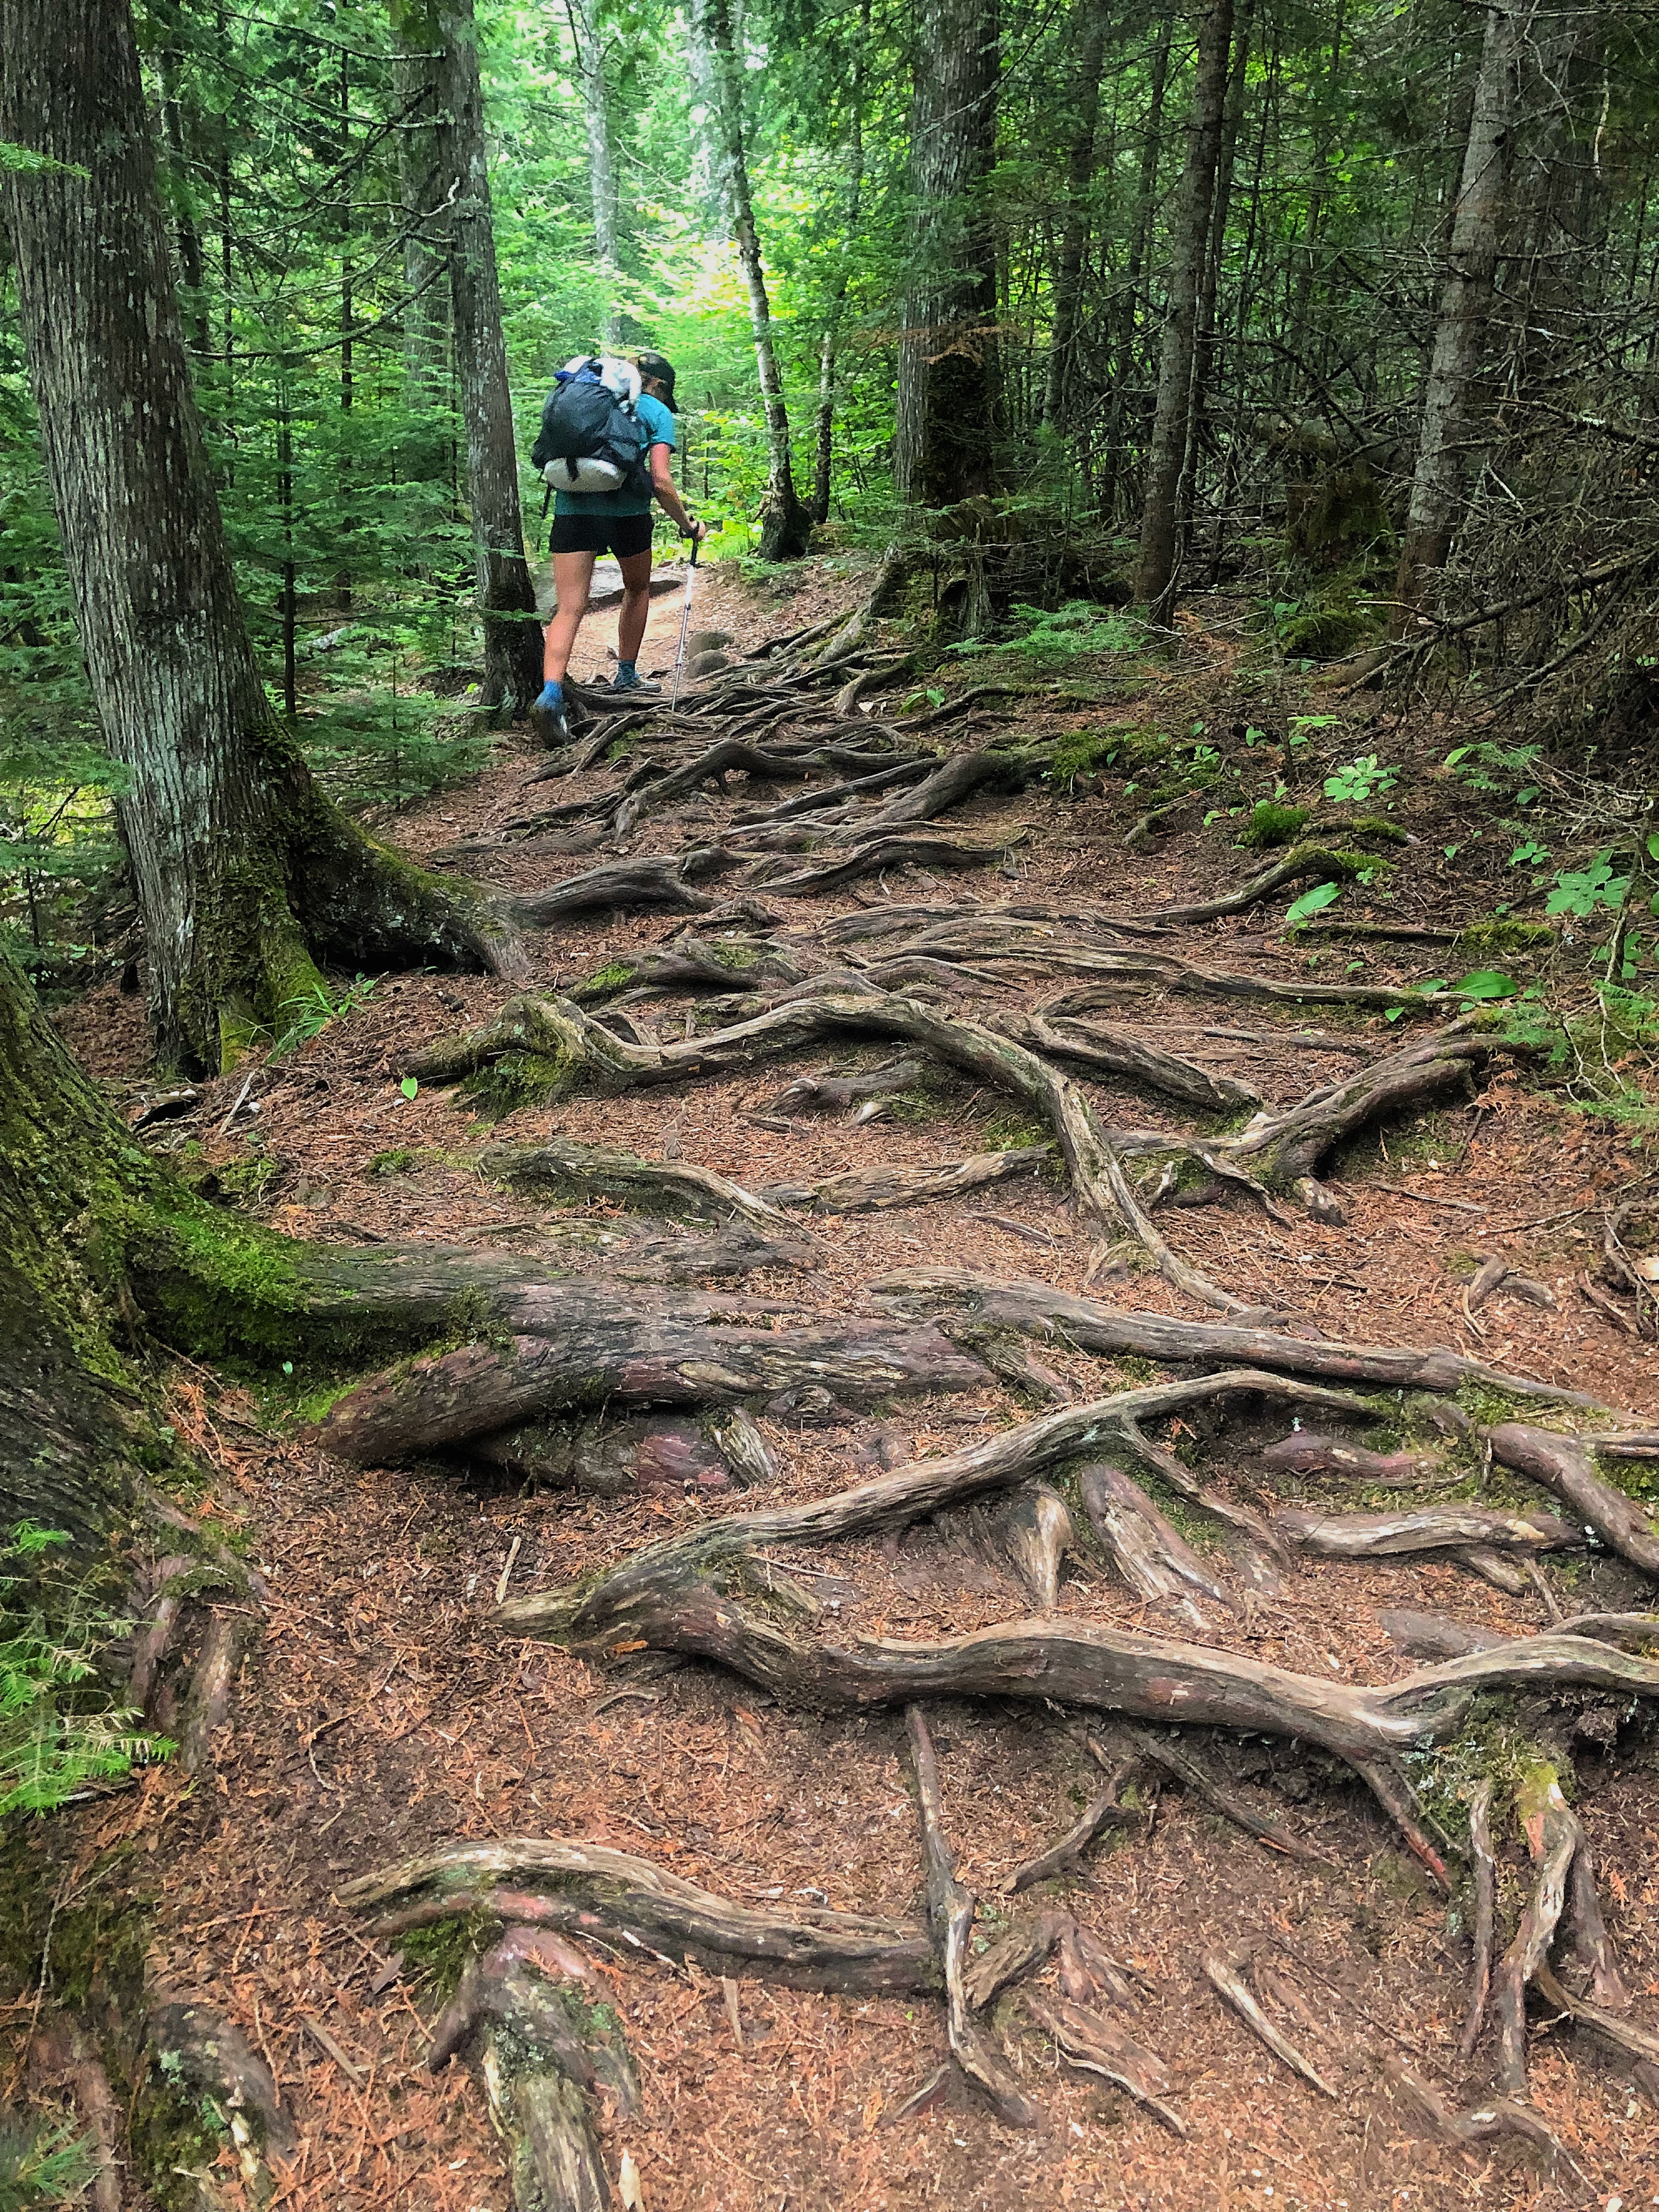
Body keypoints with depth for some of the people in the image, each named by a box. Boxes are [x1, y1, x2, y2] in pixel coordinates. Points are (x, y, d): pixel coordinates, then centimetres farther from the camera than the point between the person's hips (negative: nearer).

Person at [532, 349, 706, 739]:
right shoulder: (656, 411, 7)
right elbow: (661, 482, -3)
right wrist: (686, 525, 9)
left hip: (572, 507, 3)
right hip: (627, 511, -2)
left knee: (570, 609, -5)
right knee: (638, 589, 26)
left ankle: (551, 691, -26)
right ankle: (626, 675, 33)